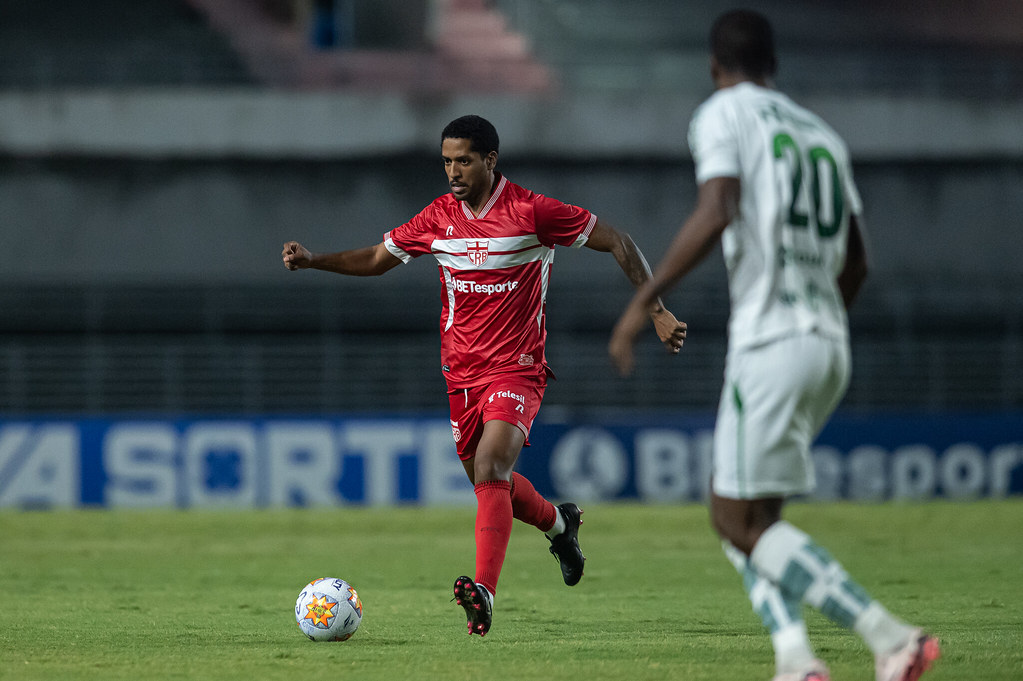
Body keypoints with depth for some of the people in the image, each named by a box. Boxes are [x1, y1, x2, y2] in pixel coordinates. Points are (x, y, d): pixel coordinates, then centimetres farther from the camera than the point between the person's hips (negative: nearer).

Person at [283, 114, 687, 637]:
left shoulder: (532, 211, -11)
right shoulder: (438, 218, 3)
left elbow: (616, 243, -6)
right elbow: (378, 259, 15)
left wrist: (656, 311, -10)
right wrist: (311, 260, 0)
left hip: (517, 368, -6)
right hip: (462, 372, 6)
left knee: (490, 468, -24)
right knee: (487, 480, 14)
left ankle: (484, 590, -32)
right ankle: (558, 523, 45)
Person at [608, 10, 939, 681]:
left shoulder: (723, 115, -2)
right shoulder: (822, 134, 19)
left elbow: (715, 216, -19)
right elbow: (856, 262, 24)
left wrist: (641, 303, -15)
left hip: (770, 342, -8)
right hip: (831, 348, 8)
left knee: (739, 520, -5)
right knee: (744, 511, 14)